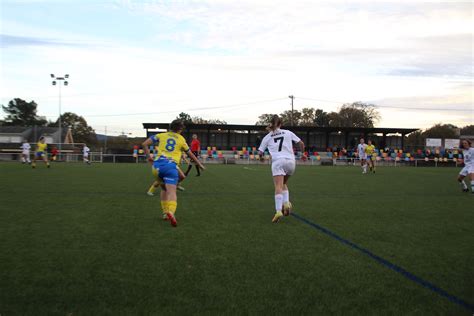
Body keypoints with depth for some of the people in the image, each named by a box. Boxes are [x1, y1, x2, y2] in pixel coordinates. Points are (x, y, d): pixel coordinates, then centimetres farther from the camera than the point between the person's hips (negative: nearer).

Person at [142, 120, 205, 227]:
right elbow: (191, 155, 24)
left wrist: (149, 157, 19)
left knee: (164, 189, 23)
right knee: (172, 192, -11)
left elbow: (145, 144, 10)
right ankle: (171, 212, -37)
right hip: (171, 166, -3)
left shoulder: (161, 135, 17)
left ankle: (165, 213, 20)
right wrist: (200, 164, 37)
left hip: (157, 165, 3)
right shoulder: (181, 139, 15)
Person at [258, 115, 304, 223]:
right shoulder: (288, 132, 16)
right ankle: (286, 203, -3)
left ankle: (278, 211, -28)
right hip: (290, 161, 2)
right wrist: (303, 153, 33)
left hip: (277, 161, -2)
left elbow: (260, 152, 15)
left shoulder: (267, 137, 14)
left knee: (278, 187, -11)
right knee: (284, 184, 21)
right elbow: (301, 143, 15)